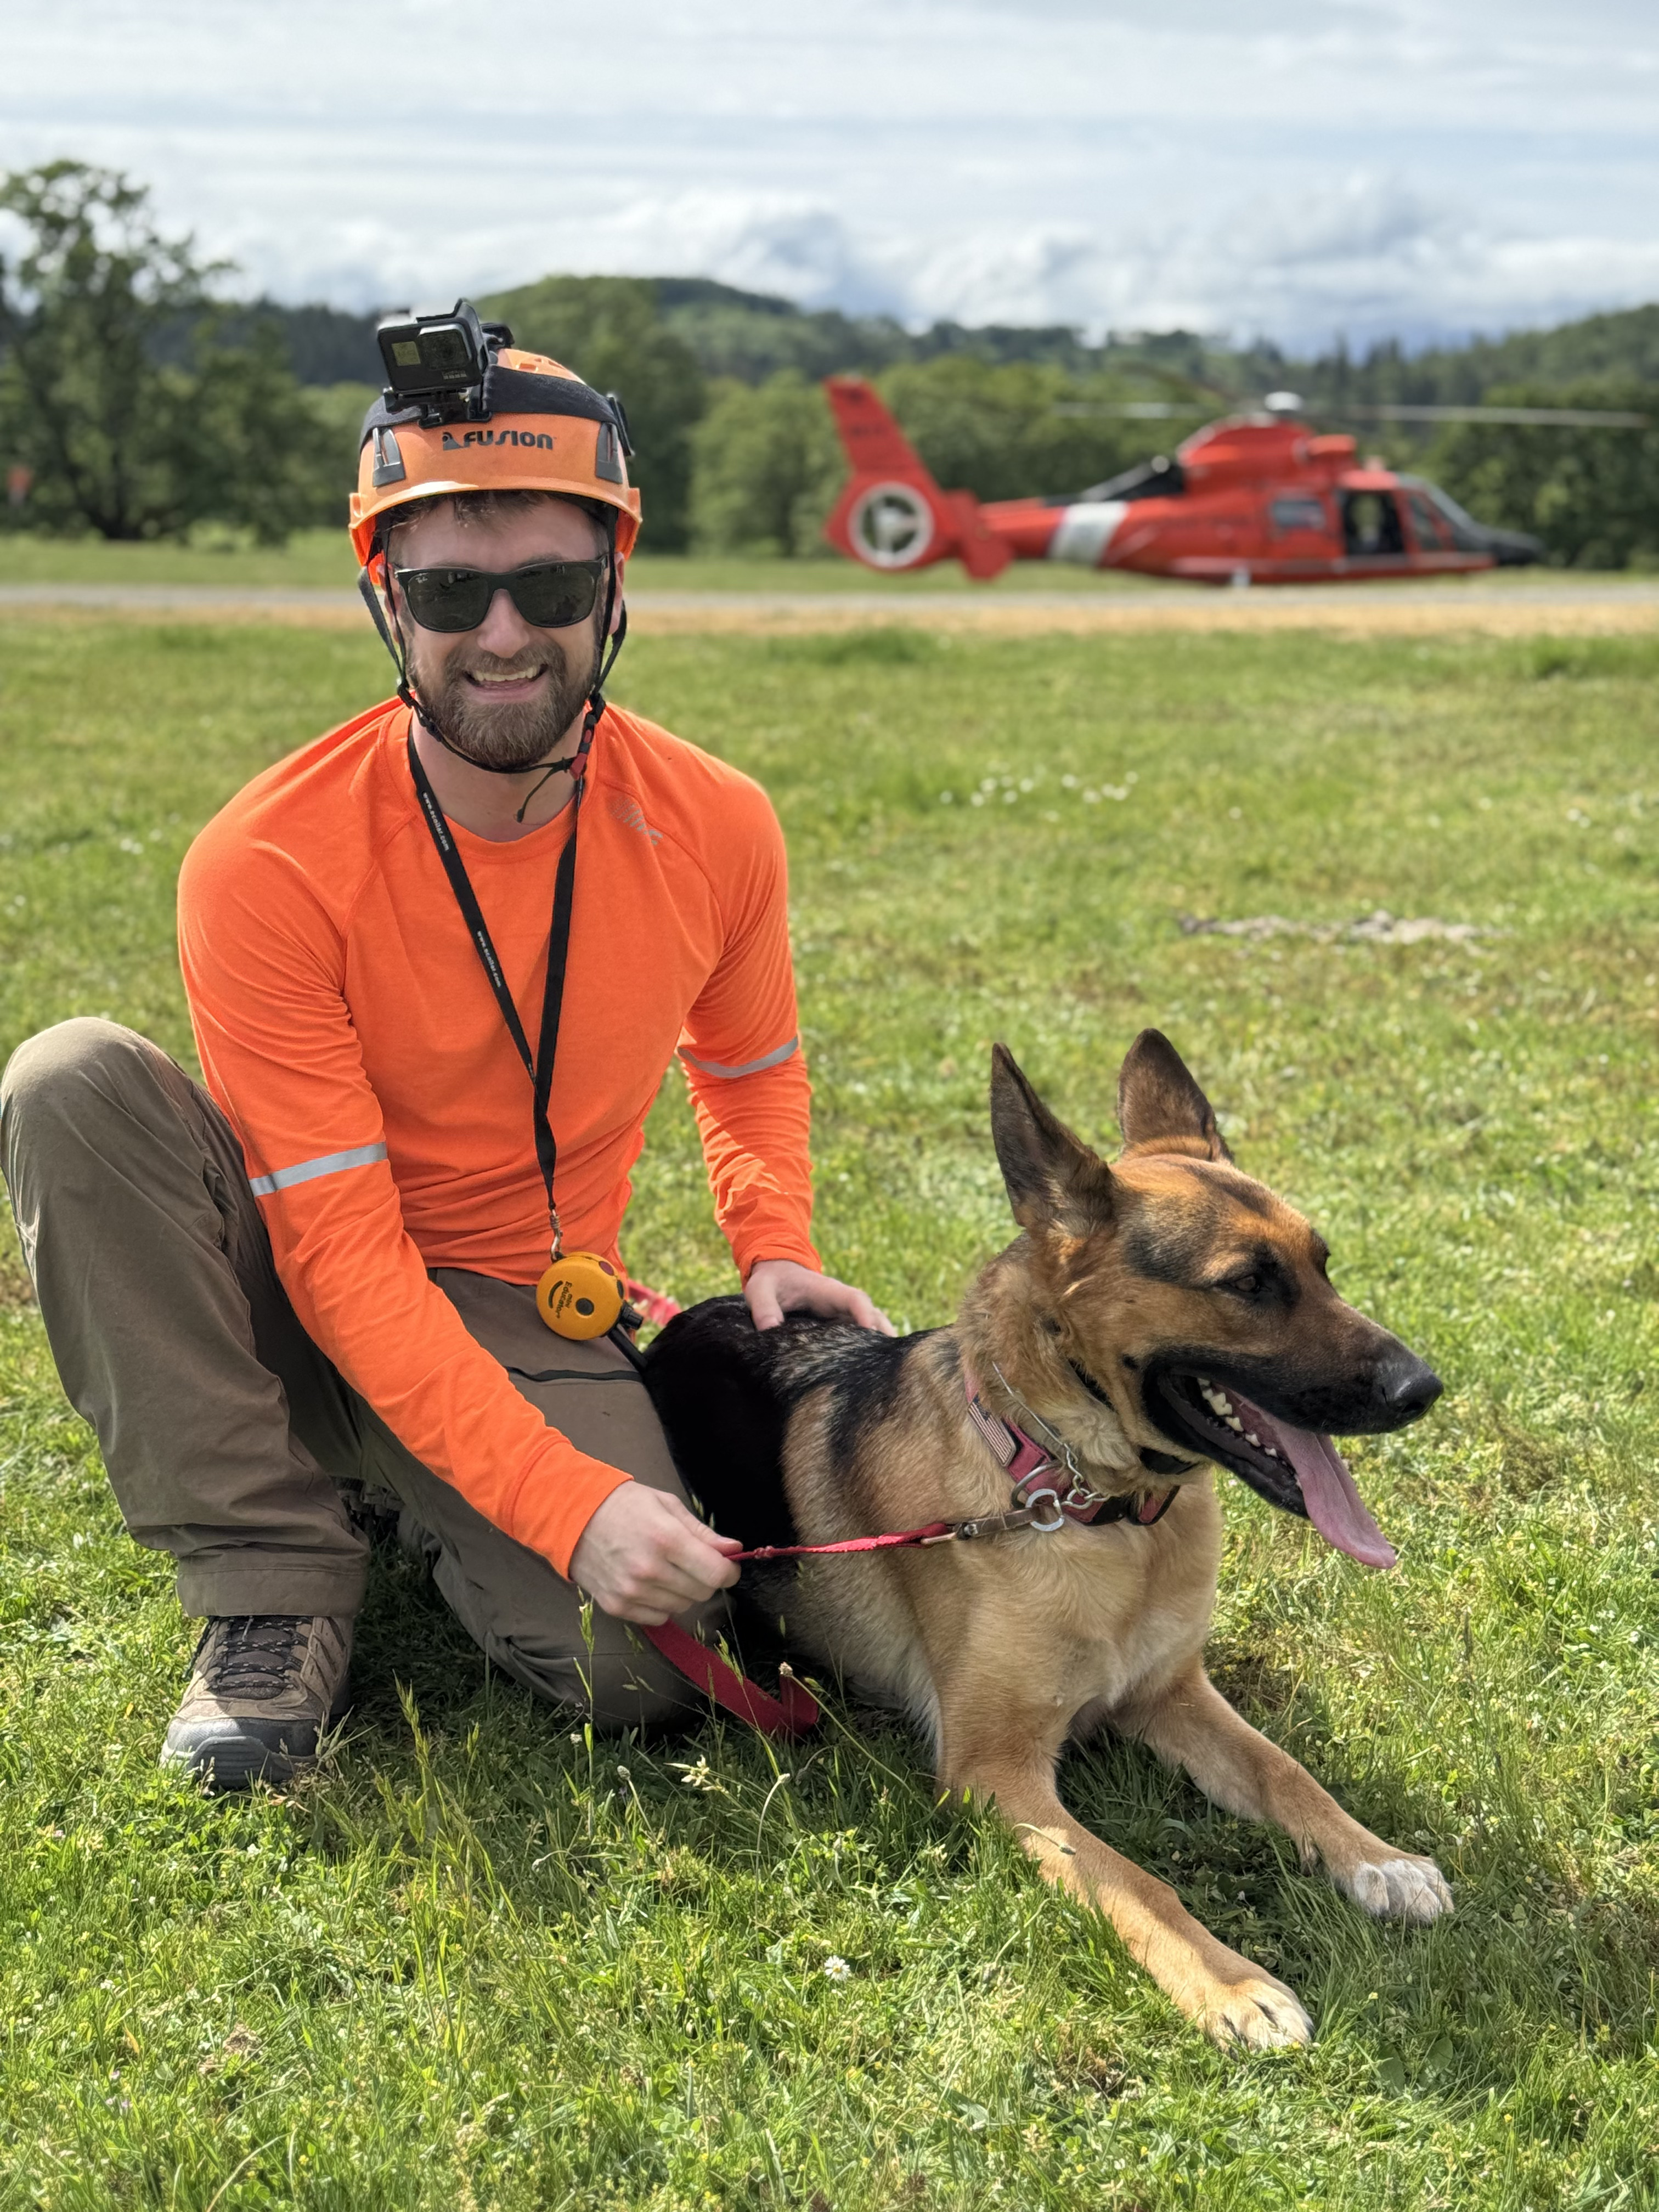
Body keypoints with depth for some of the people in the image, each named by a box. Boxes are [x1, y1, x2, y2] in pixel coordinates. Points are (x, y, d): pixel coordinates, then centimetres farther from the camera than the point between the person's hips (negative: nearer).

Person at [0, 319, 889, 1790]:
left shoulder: (716, 829, -11)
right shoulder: (267, 865, -22)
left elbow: (750, 1065, 13)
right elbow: (345, 1256, -24)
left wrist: (775, 1245, -7)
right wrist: (568, 1503, -34)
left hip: (527, 1320, 2)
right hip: (296, 1305, -2)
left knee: (638, 1666, -26)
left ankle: (412, 1504, 9)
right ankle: (274, 1575, -19)